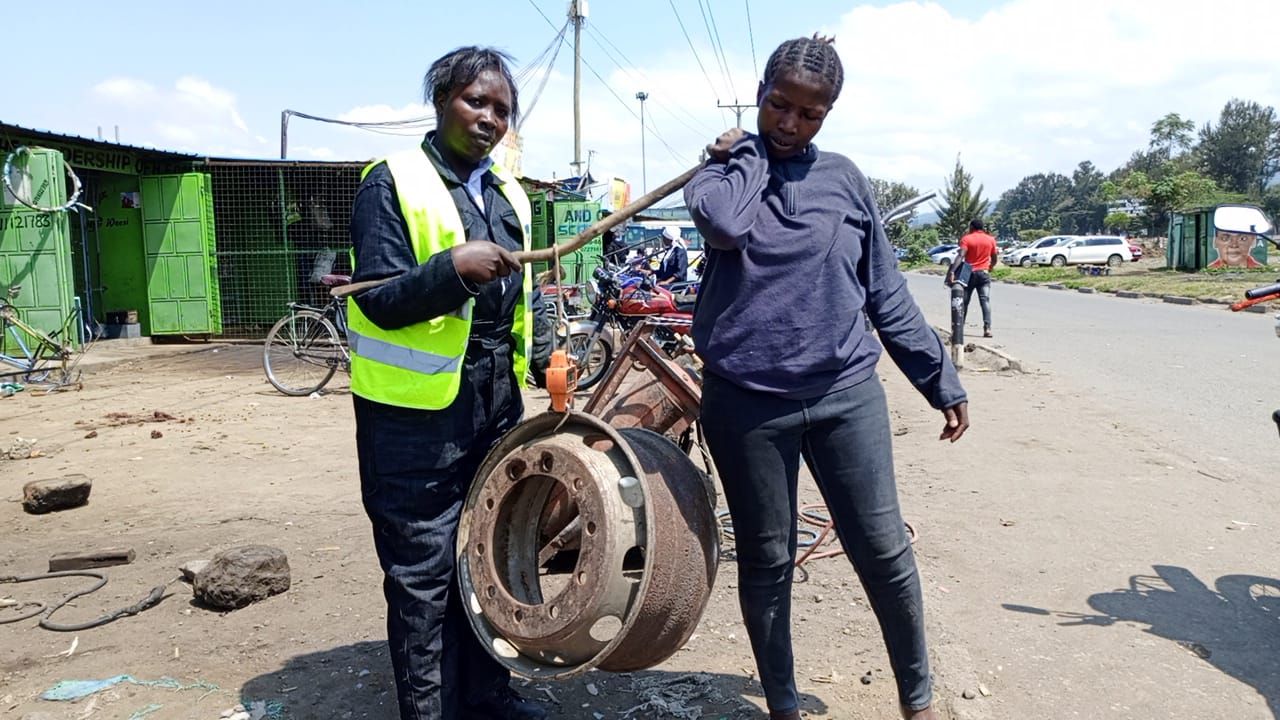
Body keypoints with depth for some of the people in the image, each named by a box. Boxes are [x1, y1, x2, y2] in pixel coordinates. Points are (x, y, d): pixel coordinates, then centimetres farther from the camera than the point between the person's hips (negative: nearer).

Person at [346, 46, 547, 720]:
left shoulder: (507, 193, 12)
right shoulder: (392, 182, -9)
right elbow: (380, 301, -17)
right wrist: (453, 267, -32)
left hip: (495, 407, 7)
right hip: (417, 412, -7)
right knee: (424, 574, 2)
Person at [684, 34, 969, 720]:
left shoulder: (843, 178, 8)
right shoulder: (725, 166, 4)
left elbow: (886, 292, 10)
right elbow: (724, 225, -22)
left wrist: (941, 379, 10)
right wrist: (744, 152, -6)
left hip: (847, 392, 2)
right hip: (746, 400, -1)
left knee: (884, 550, 5)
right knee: (766, 560, 9)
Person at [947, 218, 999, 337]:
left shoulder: (966, 239, -4)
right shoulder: (991, 240, 6)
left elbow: (960, 256, -18)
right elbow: (995, 260, 11)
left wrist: (952, 271, -27)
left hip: (969, 274, -1)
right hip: (984, 274, 1)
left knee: (964, 301, 8)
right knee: (985, 300, -5)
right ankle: (987, 328, -19)